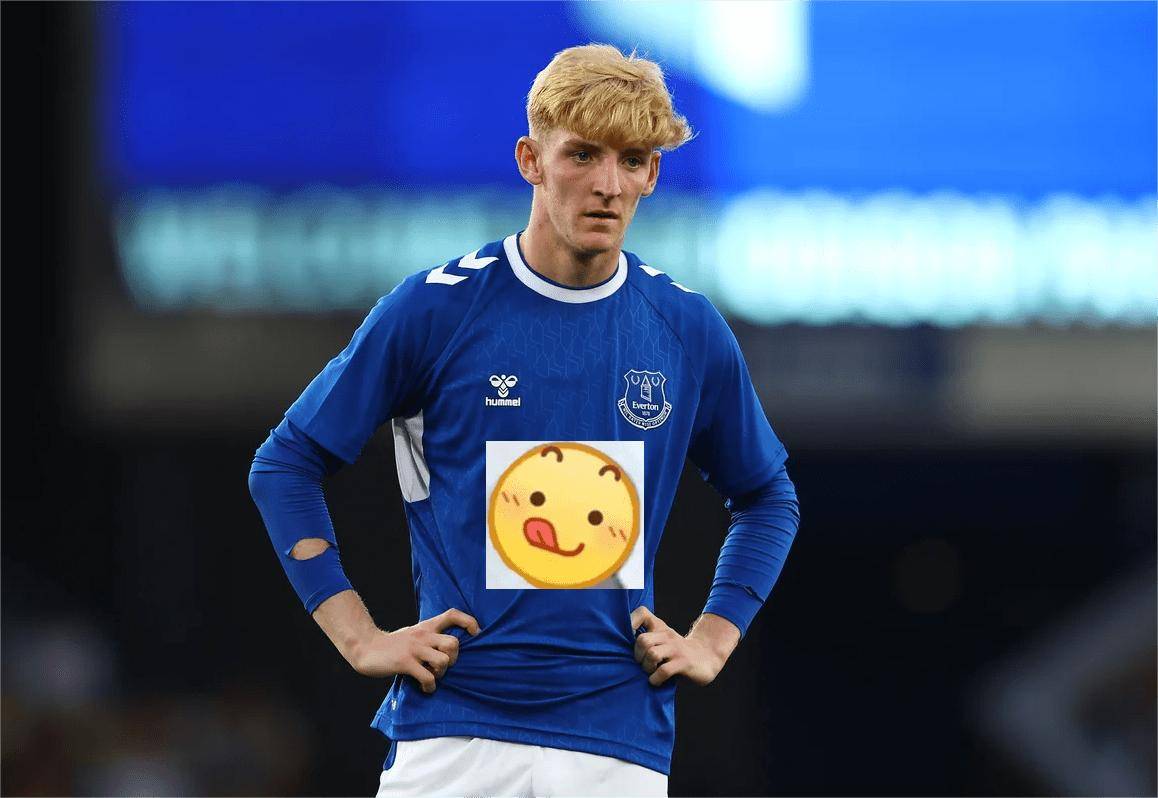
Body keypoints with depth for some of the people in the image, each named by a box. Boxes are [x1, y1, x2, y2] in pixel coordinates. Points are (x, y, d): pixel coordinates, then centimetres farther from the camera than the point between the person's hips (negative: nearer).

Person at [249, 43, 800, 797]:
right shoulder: (436, 309, -2)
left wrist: (713, 640, 10)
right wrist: (360, 636, -1)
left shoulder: (690, 330, 7)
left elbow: (768, 498, 22)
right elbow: (287, 464, 5)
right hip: (452, 730, -2)